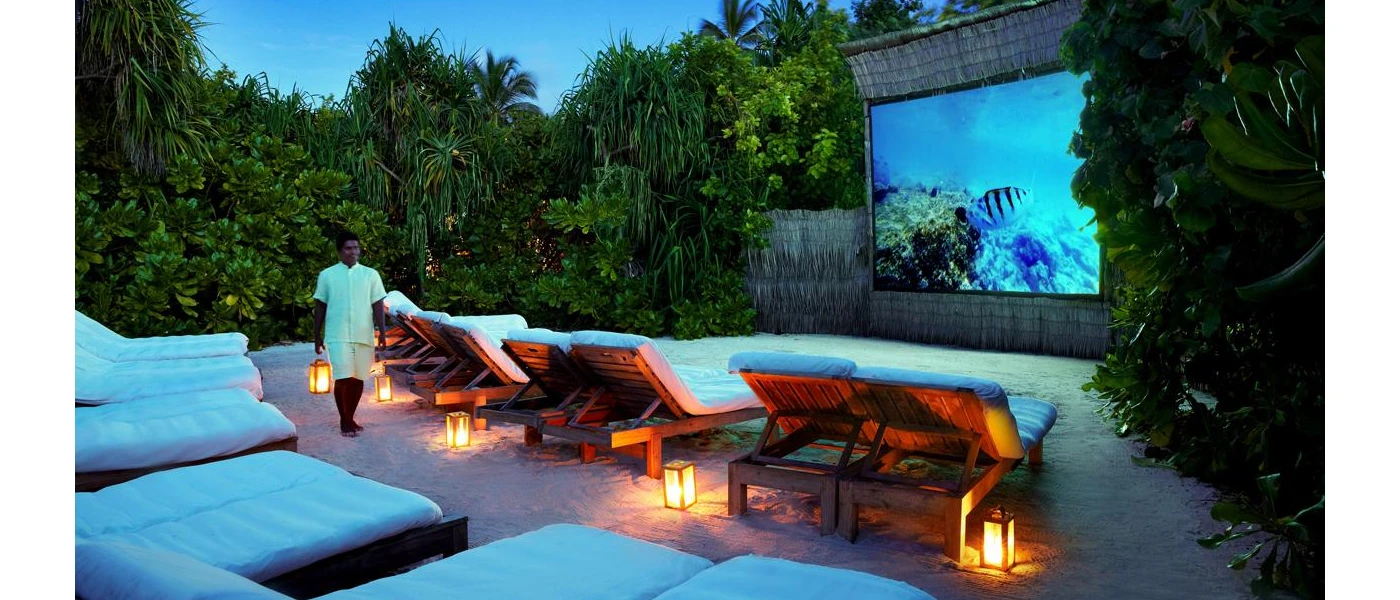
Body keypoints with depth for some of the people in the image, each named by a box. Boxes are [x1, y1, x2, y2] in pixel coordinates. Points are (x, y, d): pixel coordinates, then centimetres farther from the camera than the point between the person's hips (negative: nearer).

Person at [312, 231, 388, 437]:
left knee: (358, 379, 8)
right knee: (343, 379, -6)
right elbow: (320, 307, 7)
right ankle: (344, 422, 7)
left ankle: (350, 418, 23)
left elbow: (378, 305, 3)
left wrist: (382, 333, -4)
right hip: (338, 336, -2)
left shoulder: (371, 274, 5)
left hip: (364, 336, 2)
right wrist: (317, 336, 7)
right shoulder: (327, 275, 3)